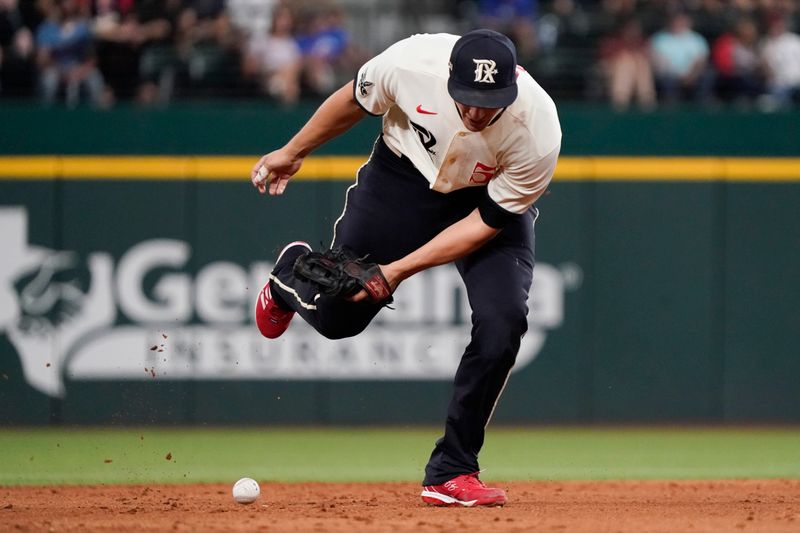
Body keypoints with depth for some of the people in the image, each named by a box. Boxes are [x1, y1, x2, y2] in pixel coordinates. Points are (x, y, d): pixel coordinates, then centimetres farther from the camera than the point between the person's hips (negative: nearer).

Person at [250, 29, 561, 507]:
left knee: (503, 320, -23)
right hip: (405, 176, 1)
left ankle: (451, 472, -9)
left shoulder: (538, 134, -36)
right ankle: (295, 274, 47)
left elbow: (487, 221, -23)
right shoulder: (414, 62, -34)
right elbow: (355, 101, -10)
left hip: (492, 197, -1)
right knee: (336, 315, 8)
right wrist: (292, 154, 4)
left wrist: (401, 270, -27)